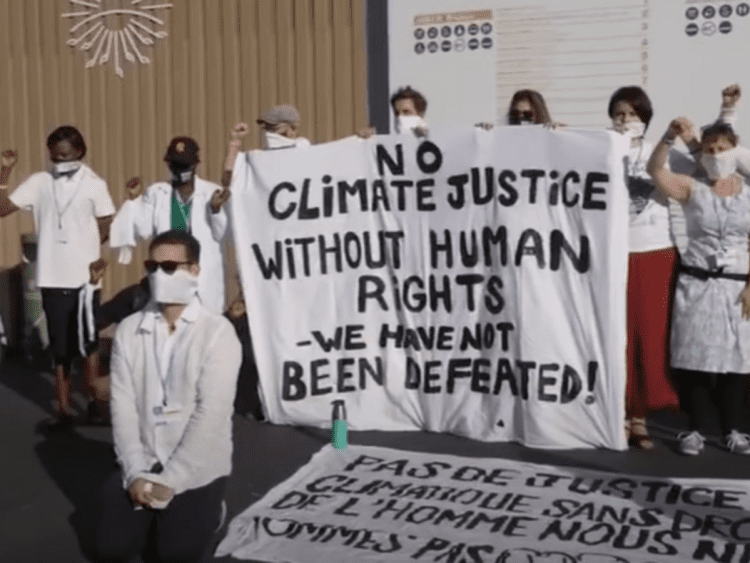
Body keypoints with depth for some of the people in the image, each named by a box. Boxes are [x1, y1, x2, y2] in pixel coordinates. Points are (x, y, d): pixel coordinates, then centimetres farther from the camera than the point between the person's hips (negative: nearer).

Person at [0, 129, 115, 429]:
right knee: (60, 347, 7)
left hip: (84, 277, -1)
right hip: (52, 278, 2)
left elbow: (107, 226, 3)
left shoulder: (94, 184, -2)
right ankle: (63, 409, 15)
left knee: (88, 342, 9)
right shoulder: (39, 182, 1)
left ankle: (92, 400, 24)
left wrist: (98, 255, -9)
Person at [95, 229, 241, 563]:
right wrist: (135, 472, -13)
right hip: (141, 463, 4)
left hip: (196, 467, -3)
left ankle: (206, 509, 16)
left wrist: (170, 480, -19)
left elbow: (211, 414, -17)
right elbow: (122, 405, -4)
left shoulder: (218, 333, -11)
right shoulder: (128, 331, 1)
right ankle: (157, 510, 21)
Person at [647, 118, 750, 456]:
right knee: (695, 355, 1)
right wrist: (671, 137, -33)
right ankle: (696, 428, 11)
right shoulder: (691, 188, -1)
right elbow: (655, 171, -18)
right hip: (695, 283, -1)